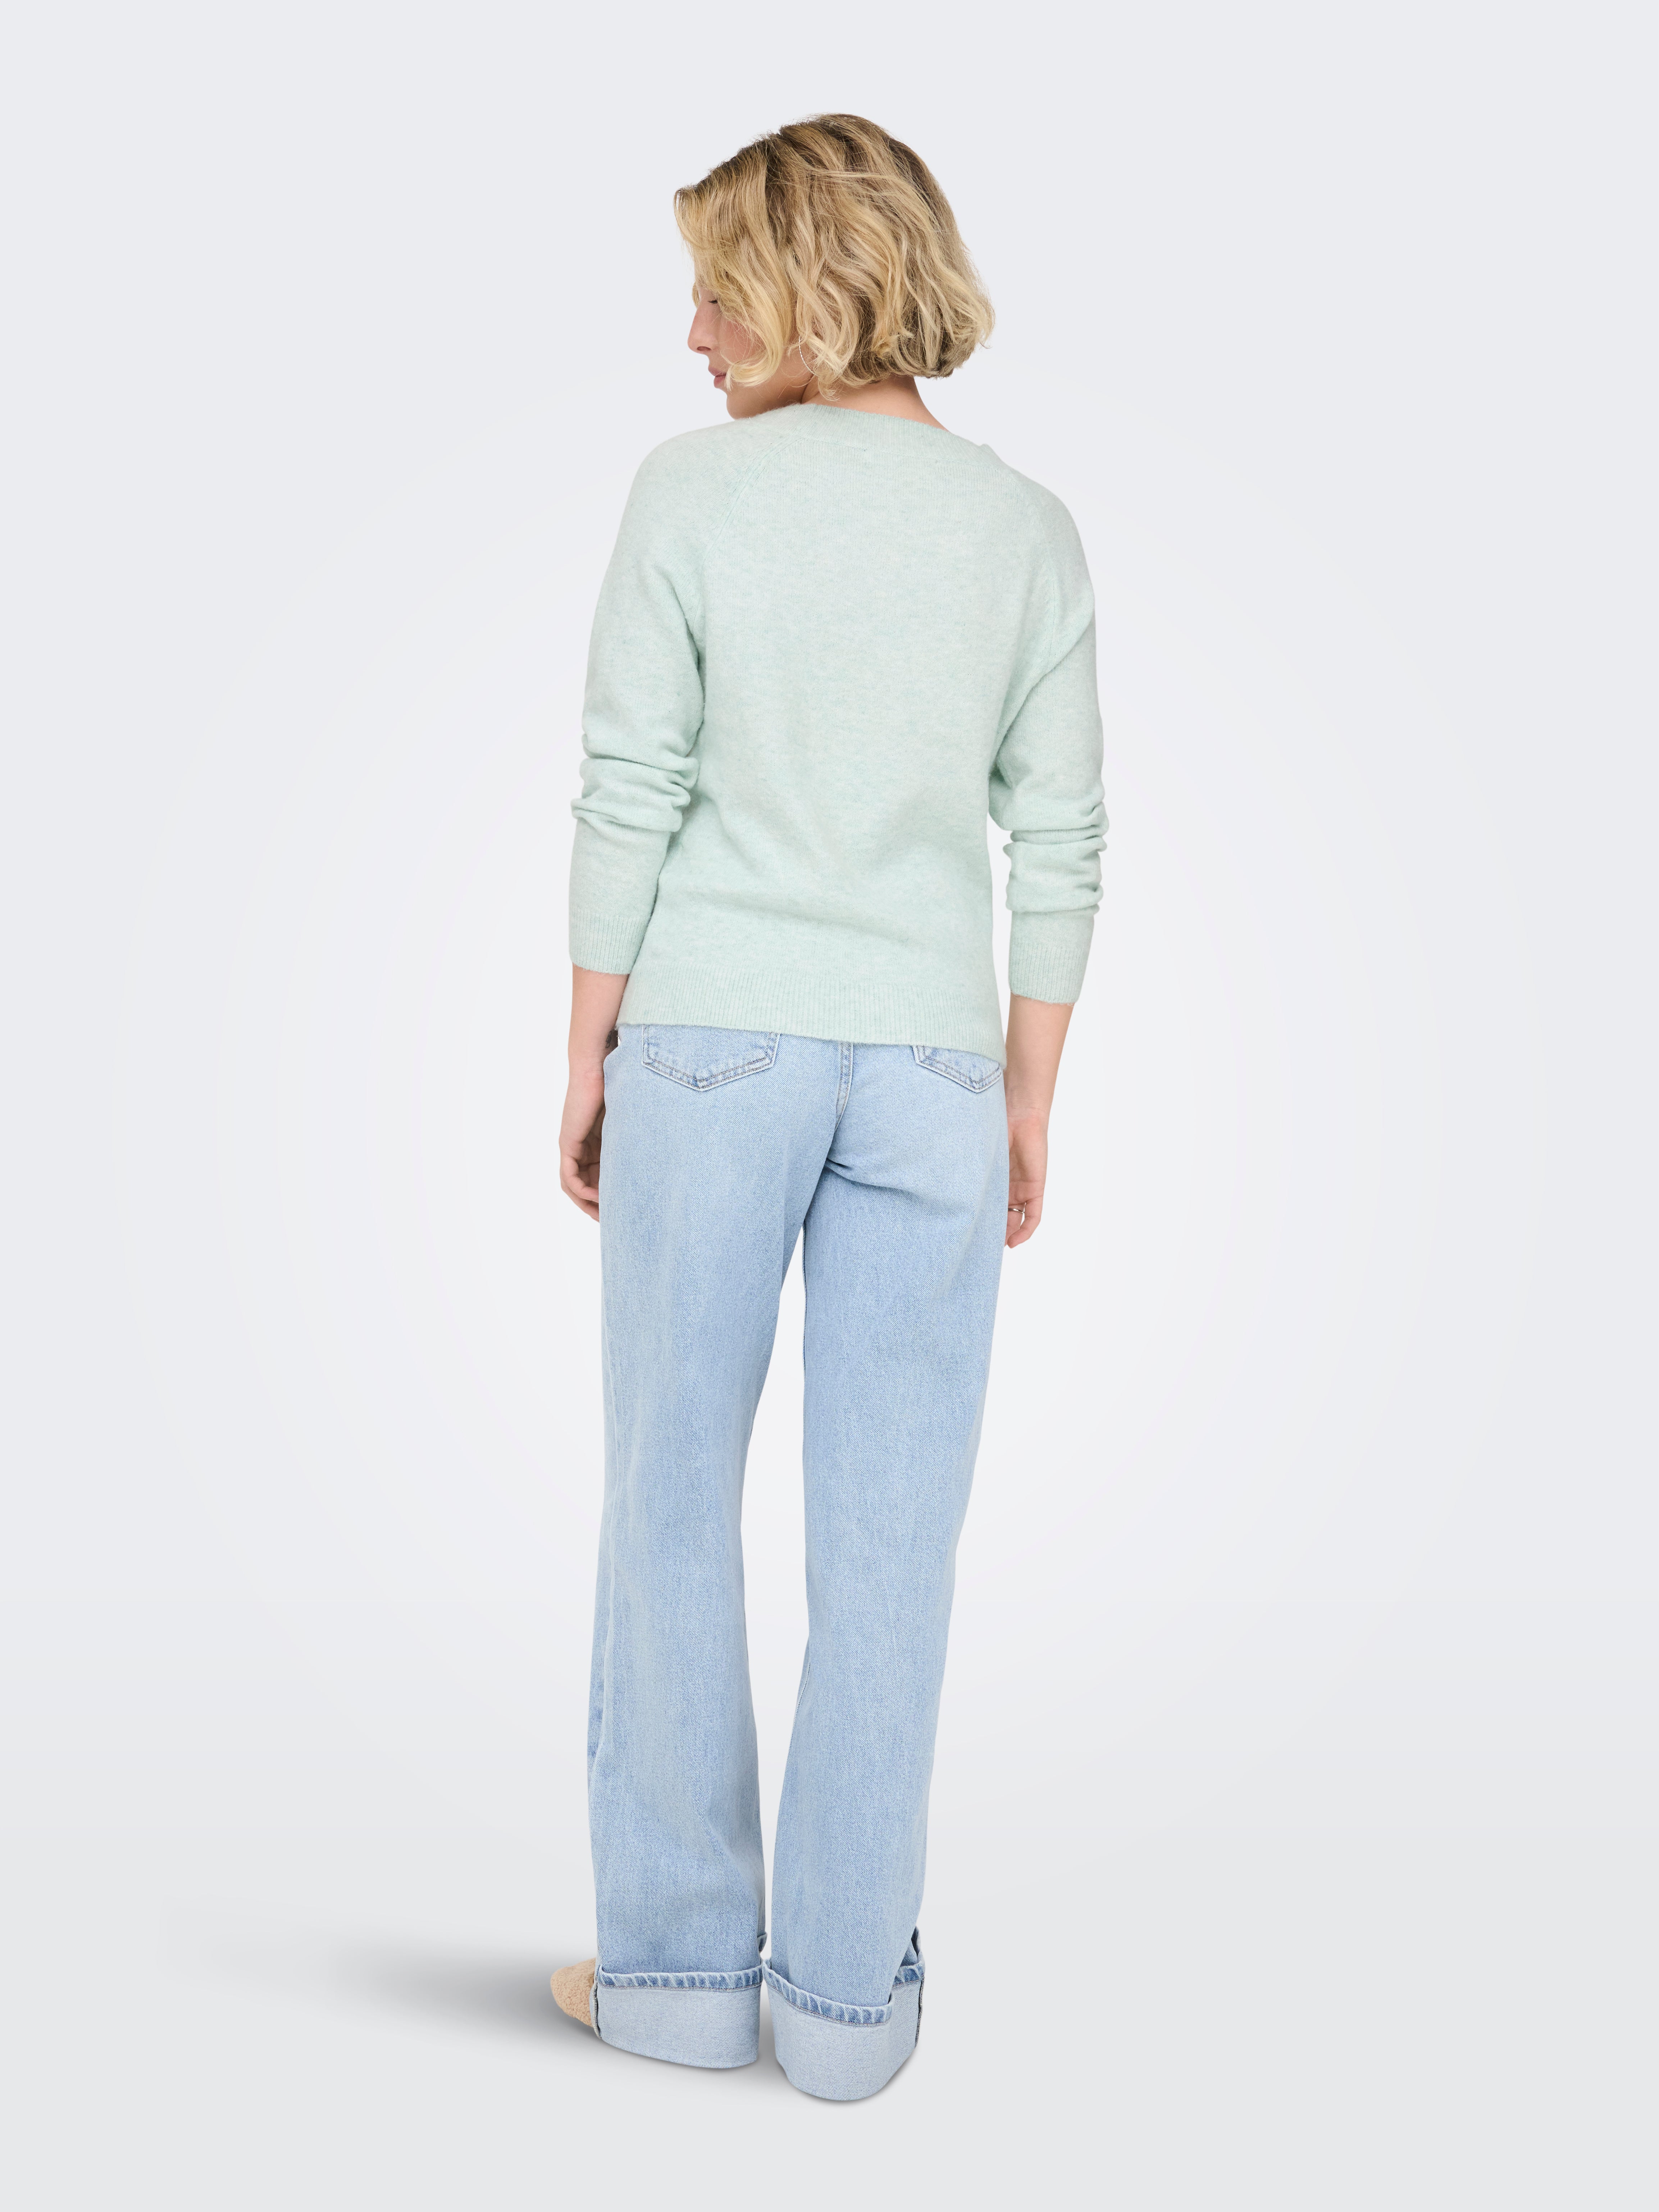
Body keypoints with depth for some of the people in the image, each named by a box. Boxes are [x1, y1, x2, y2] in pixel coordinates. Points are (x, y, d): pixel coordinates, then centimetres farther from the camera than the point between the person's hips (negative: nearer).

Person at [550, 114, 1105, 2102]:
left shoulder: (692, 492, -4)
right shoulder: (1029, 531, 4)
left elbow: (629, 798, -6)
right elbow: (1057, 845, 2)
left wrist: (586, 1061, 3)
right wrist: (1027, 1107, 9)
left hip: (712, 1044, -2)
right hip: (929, 1063, 2)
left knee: (670, 1501, 10)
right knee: (888, 1536, 6)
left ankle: (678, 1958, 19)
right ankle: (846, 1992, 15)